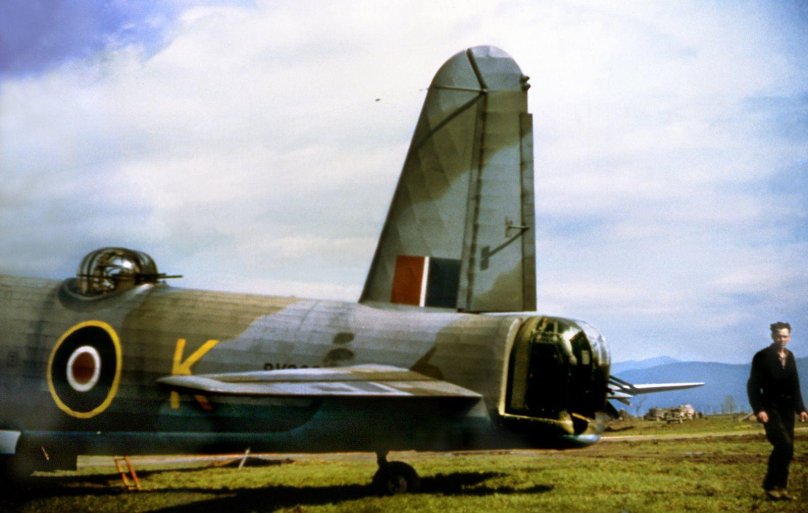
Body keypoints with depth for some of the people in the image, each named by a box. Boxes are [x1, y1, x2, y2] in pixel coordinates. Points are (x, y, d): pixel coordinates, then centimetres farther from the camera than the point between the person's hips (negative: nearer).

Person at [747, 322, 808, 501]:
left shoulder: (790, 356, 12)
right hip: (771, 409, -6)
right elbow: (753, 386, -8)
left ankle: (781, 487, 14)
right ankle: (771, 485, -7)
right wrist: (759, 410, -18)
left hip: (787, 409, 6)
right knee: (784, 445, -18)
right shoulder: (762, 357, -6)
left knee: (786, 449, 4)